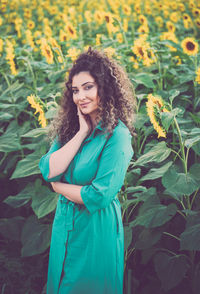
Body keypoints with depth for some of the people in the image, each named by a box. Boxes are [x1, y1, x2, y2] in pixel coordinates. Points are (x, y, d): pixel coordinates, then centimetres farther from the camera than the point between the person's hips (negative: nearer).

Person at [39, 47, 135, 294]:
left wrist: (58, 186, -11)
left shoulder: (117, 135, -19)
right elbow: (48, 171, -14)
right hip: (64, 226, 6)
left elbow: (99, 196, -24)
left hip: (97, 229, -6)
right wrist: (82, 132, -17)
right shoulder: (70, 127, 0)